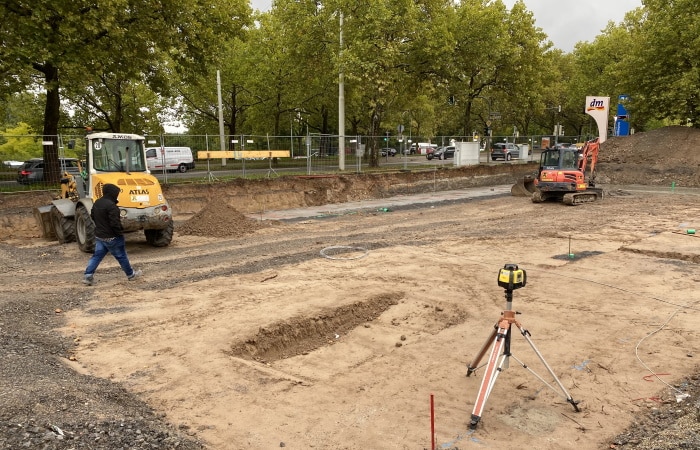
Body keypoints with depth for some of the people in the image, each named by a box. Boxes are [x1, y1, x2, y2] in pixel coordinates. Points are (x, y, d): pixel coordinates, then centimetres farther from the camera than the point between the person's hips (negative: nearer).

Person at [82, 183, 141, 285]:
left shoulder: (97, 203, 6)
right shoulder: (111, 205, -24)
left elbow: (93, 216, 19)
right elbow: (115, 223, -26)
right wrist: (120, 233, -15)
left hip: (99, 236, 8)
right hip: (112, 237, -8)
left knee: (97, 256, 11)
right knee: (121, 256, 7)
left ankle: (88, 275, 2)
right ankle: (131, 274, 22)